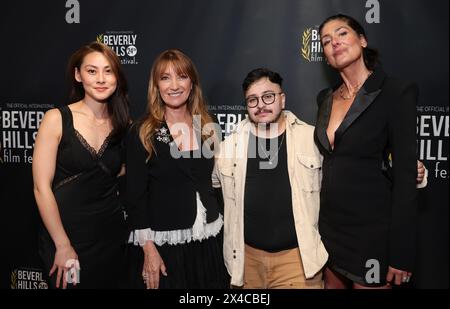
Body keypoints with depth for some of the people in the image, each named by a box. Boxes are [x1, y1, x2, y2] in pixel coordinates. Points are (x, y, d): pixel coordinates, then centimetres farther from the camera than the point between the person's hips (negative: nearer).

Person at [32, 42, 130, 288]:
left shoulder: (124, 125, 1)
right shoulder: (57, 119, -9)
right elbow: (41, 187, -12)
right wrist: (63, 246, -13)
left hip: (111, 237, 3)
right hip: (63, 235, -3)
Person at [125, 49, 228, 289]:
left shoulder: (207, 128, 5)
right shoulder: (142, 133, -7)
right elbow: (135, 196, -9)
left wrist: (223, 229, 12)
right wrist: (148, 249, -13)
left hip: (209, 242, 4)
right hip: (163, 244, -4)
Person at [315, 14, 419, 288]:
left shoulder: (396, 92, -12)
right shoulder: (325, 98, 7)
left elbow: (405, 175, -14)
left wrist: (401, 253, -16)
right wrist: (316, 227, 13)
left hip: (371, 230, -5)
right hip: (330, 225, 6)